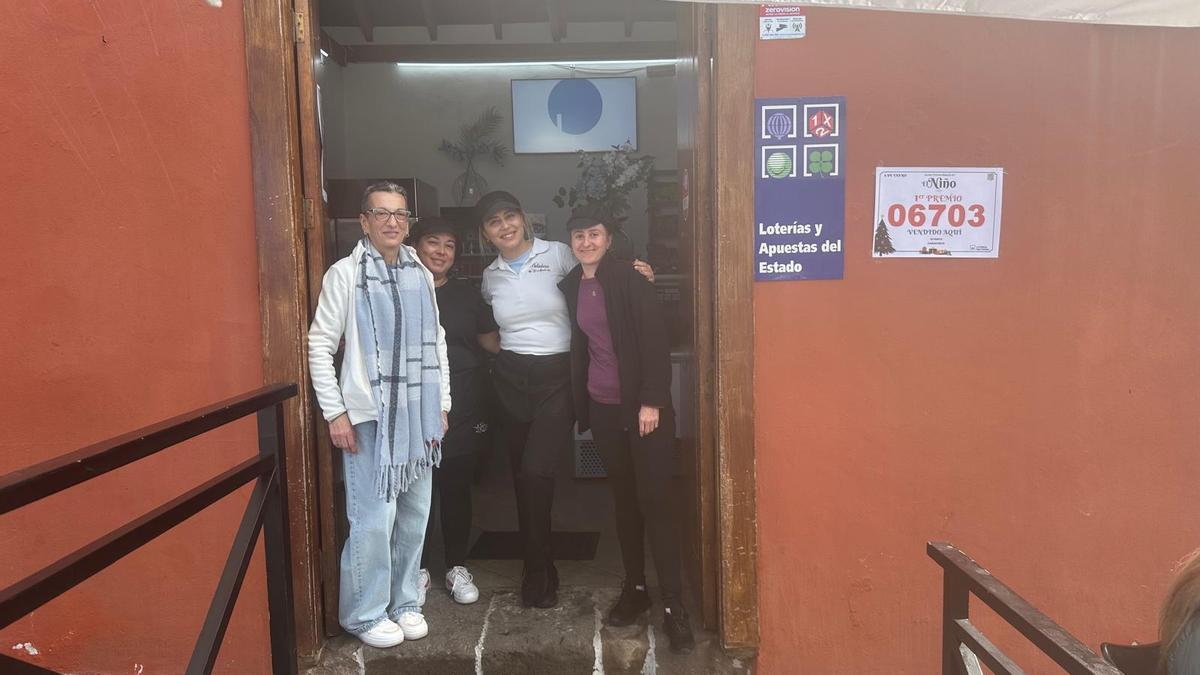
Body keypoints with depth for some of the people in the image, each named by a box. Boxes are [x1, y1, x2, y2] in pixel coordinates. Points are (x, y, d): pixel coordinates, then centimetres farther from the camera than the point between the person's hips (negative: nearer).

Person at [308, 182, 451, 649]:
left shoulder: (421, 274, 9)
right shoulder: (345, 274, -5)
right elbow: (319, 345, -6)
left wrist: (441, 404, 11)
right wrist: (334, 412, -10)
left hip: (418, 416, 5)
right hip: (370, 416, -5)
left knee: (415, 514, 11)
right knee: (374, 518, -4)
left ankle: (403, 602, 27)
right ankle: (365, 613, 14)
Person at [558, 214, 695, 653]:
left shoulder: (629, 279, -9)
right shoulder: (571, 287, 8)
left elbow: (655, 341, -13)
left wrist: (651, 402, -17)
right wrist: (580, 403, 10)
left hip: (642, 404, -5)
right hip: (602, 407, 5)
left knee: (656, 498, -4)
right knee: (623, 498, 13)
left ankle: (674, 605, 3)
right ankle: (635, 588, 26)